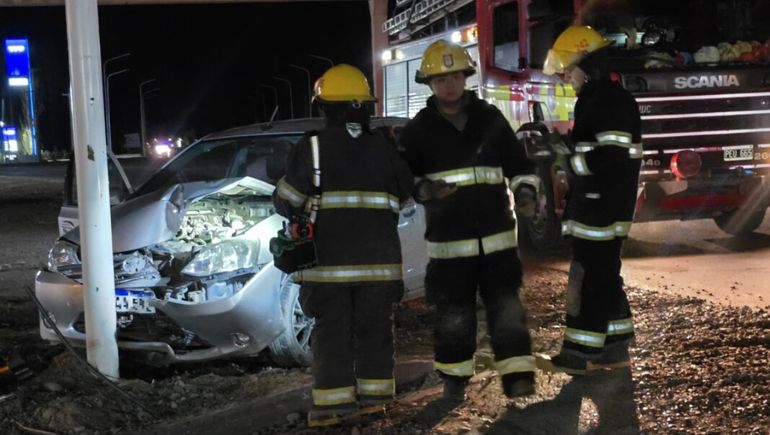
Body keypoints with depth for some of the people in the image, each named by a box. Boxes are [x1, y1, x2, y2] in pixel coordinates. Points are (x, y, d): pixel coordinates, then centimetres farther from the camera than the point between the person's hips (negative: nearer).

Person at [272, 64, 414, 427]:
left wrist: (312, 204, 17)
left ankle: (334, 402, 4)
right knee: (374, 328, 12)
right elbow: (405, 192, 15)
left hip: (328, 259, -3)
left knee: (332, 331, 3)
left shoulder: (311, 147, -6)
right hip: (378, 258, 3)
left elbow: (285, 203, -3)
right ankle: (373, 395, 16)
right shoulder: (383, 147, 4)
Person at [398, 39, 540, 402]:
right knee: (454, 312, 6)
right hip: (448, 239, -1)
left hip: (496, 234, 1)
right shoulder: (418, 130, 1)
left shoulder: (490, 118, 6)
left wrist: (525, 188, -5)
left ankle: (517, 374, 7)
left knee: (506, 306, 1)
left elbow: (517, 162, 13)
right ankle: (453, 377, 20)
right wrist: (424, 189, -21)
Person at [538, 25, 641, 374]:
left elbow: (609, 159, -23)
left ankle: (578, 355, -2)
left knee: (589, 276, -7)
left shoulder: (613, 102, -16)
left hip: (604, 205, -11)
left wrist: (561, 152, -17)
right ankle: (615, 348, 23)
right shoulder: (593, 101, 17)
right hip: (594, 203, 11)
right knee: (602, 274, 14)